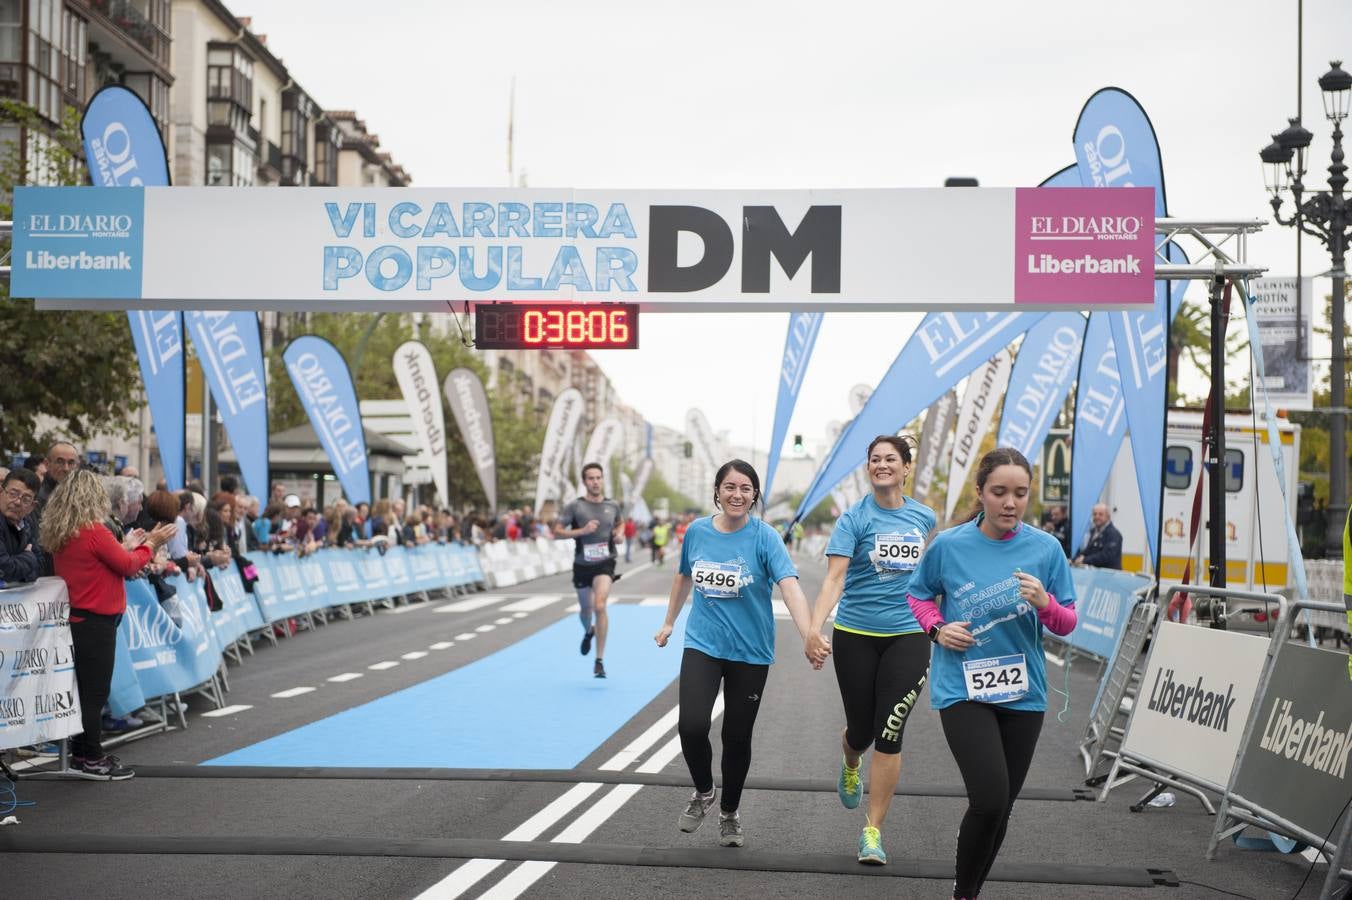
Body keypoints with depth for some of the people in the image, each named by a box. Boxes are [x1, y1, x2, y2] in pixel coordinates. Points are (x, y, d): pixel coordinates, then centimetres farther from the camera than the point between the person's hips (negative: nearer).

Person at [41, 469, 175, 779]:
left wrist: (131, 545, 14)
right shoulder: (94, 531, -18)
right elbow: (128, 565, -10)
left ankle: (80, 753, 23)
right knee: (95, 692, 0)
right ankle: (92, 760, 7)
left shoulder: (59, 534, 7)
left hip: (77, 620, 8)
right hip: (96, 622, -8)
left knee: (84, 690, 16)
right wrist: (149, 544, 5)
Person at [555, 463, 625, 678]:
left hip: (605, 564, -1)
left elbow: (620, 523, 22)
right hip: (582, 565, 1)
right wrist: (582, 531, -23)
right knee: (585, 608, 17)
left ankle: (599, 661, -13)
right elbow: (557, 531, -11)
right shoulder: (575, 507, -8)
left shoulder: (613, 506, 1)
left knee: (600, 606, -20)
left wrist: (620, 533, 0)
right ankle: (588, 632, 57)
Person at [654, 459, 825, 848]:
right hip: (702, 645, 2)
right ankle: (703, 792, 13)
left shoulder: (764, 537, -12)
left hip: (750, 652, -1)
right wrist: (669, 623, 27)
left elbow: (790, 587, -26)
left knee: (737, 737, 8)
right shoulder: (697, 531, -1)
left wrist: (810, 639, -40)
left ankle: (729, 813, 32)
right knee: (691, 726, -17)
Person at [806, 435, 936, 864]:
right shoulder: (854, 518, -8)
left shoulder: (924, 517, 3)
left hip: (908, 635, 1)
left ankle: (873, 830, 3)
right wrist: (815, 627, -32)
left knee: (889, 733, -7)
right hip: (856, 635, -1)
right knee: (861, 729, 9)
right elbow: (834, 576, -19)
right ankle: (850, 767, 48)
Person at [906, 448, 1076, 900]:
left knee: (1001, 808, 12)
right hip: (962, 689, -3)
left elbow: (1067, 625, 1)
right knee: (990, 798, -18)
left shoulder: (1045, 548, -4)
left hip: (1023, 692, 3)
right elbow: (918, 594, 11)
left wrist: (1045, 604, -20)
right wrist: (937, 628, -8)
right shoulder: (949, 545, -7)